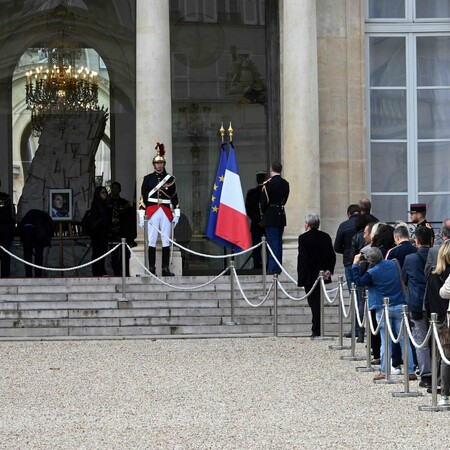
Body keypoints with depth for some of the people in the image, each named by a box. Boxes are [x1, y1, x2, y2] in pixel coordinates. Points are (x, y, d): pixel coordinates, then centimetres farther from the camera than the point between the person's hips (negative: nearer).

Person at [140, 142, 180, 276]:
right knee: (152, 241, -2)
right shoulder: (148, 179, 6)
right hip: (152, 212, -1)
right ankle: (151, 268, 0)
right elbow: (143, 198, 3)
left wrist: (176, 214, 5)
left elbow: (175, 197, 11)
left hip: (166, 213, 2)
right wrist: (142, 216, -2)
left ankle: (166, 268, 3)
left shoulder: (170, 179, 10)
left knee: (166, 241, 1)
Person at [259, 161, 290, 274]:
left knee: (273, 242, -5)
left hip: (270, 217, -6)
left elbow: (263, 201, -11)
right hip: (281, 216, 6)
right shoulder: (285, 184, 5)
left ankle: (273, 268, -5)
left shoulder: (268, 183, -13)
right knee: (279, 242, 11)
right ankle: (278, 267, 15)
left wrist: (262, 214, 3)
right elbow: (285, 200, 10)